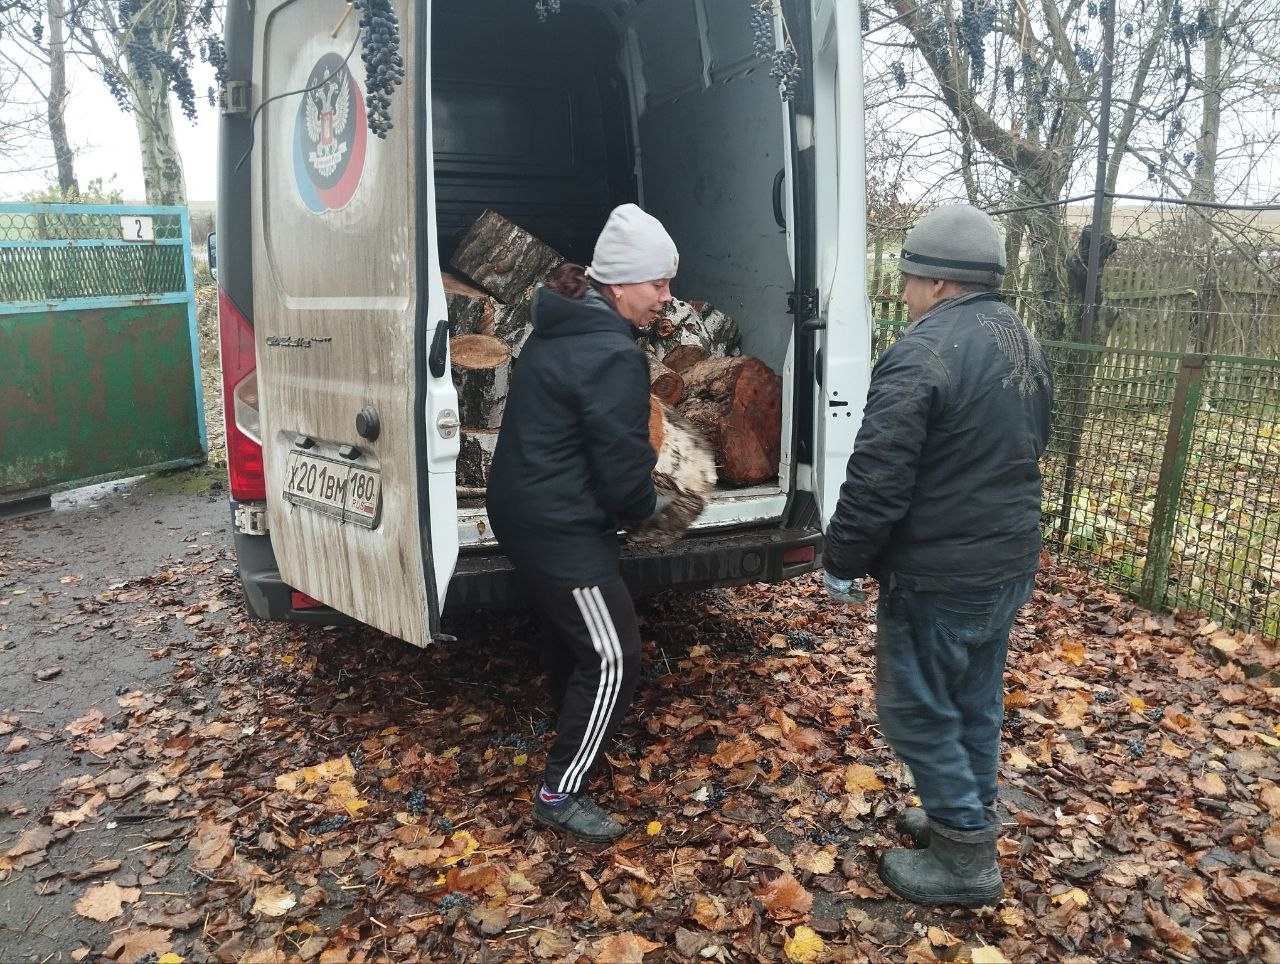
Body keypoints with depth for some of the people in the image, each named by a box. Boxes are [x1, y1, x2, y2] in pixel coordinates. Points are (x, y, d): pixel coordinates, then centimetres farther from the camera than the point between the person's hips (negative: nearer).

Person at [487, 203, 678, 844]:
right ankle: (561, 795, 9)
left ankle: (573, 722, 50)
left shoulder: (557, 328, 9)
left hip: (521, 510, 10)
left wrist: (631, 499, 19)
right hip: (562, 528, -10)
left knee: (568, 625, 28)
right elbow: (623, 467, -20)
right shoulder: (614, 355, -22)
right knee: (613, 657, -1)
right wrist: (643, 507, 2)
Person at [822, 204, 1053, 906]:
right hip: (1010, 563, 9)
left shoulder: (924, 353, -23)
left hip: (938, 579, -9)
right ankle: (967, 820, 38)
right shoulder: (1023, 342, 8)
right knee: (976, 701, 21)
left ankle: (965, 861, 18)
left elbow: (877, 479, -23)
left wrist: (840, 561, -10)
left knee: (917, 710, 7)